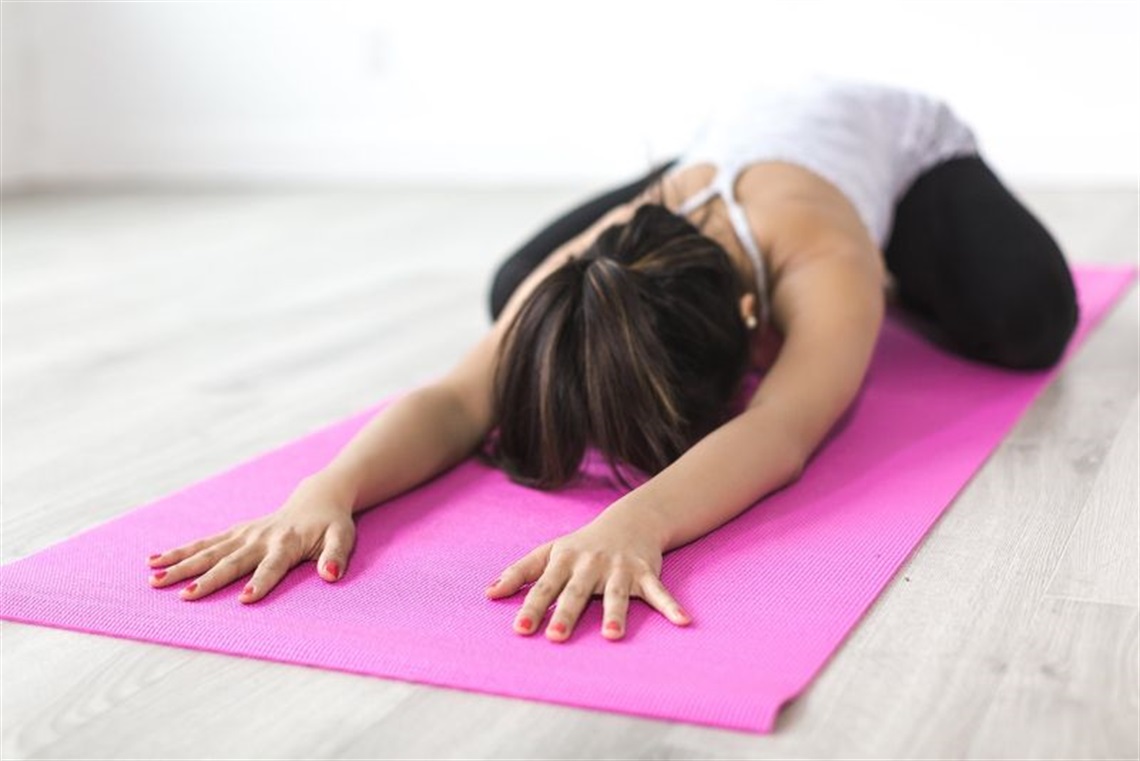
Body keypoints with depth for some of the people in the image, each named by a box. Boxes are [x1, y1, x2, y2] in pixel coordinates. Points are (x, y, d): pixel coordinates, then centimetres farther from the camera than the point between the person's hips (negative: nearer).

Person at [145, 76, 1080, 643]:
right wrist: (328, 488, -70)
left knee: (1024, 320, -30)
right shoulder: (582, 281, -39)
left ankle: (894, 279, 11)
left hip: (901, 136, -3)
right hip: (737, 132, 3)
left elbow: (781, 430, -65)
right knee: (514, 292, -3)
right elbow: (456, 399, -50)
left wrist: (636, 520, -84)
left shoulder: (826, 267, -49)